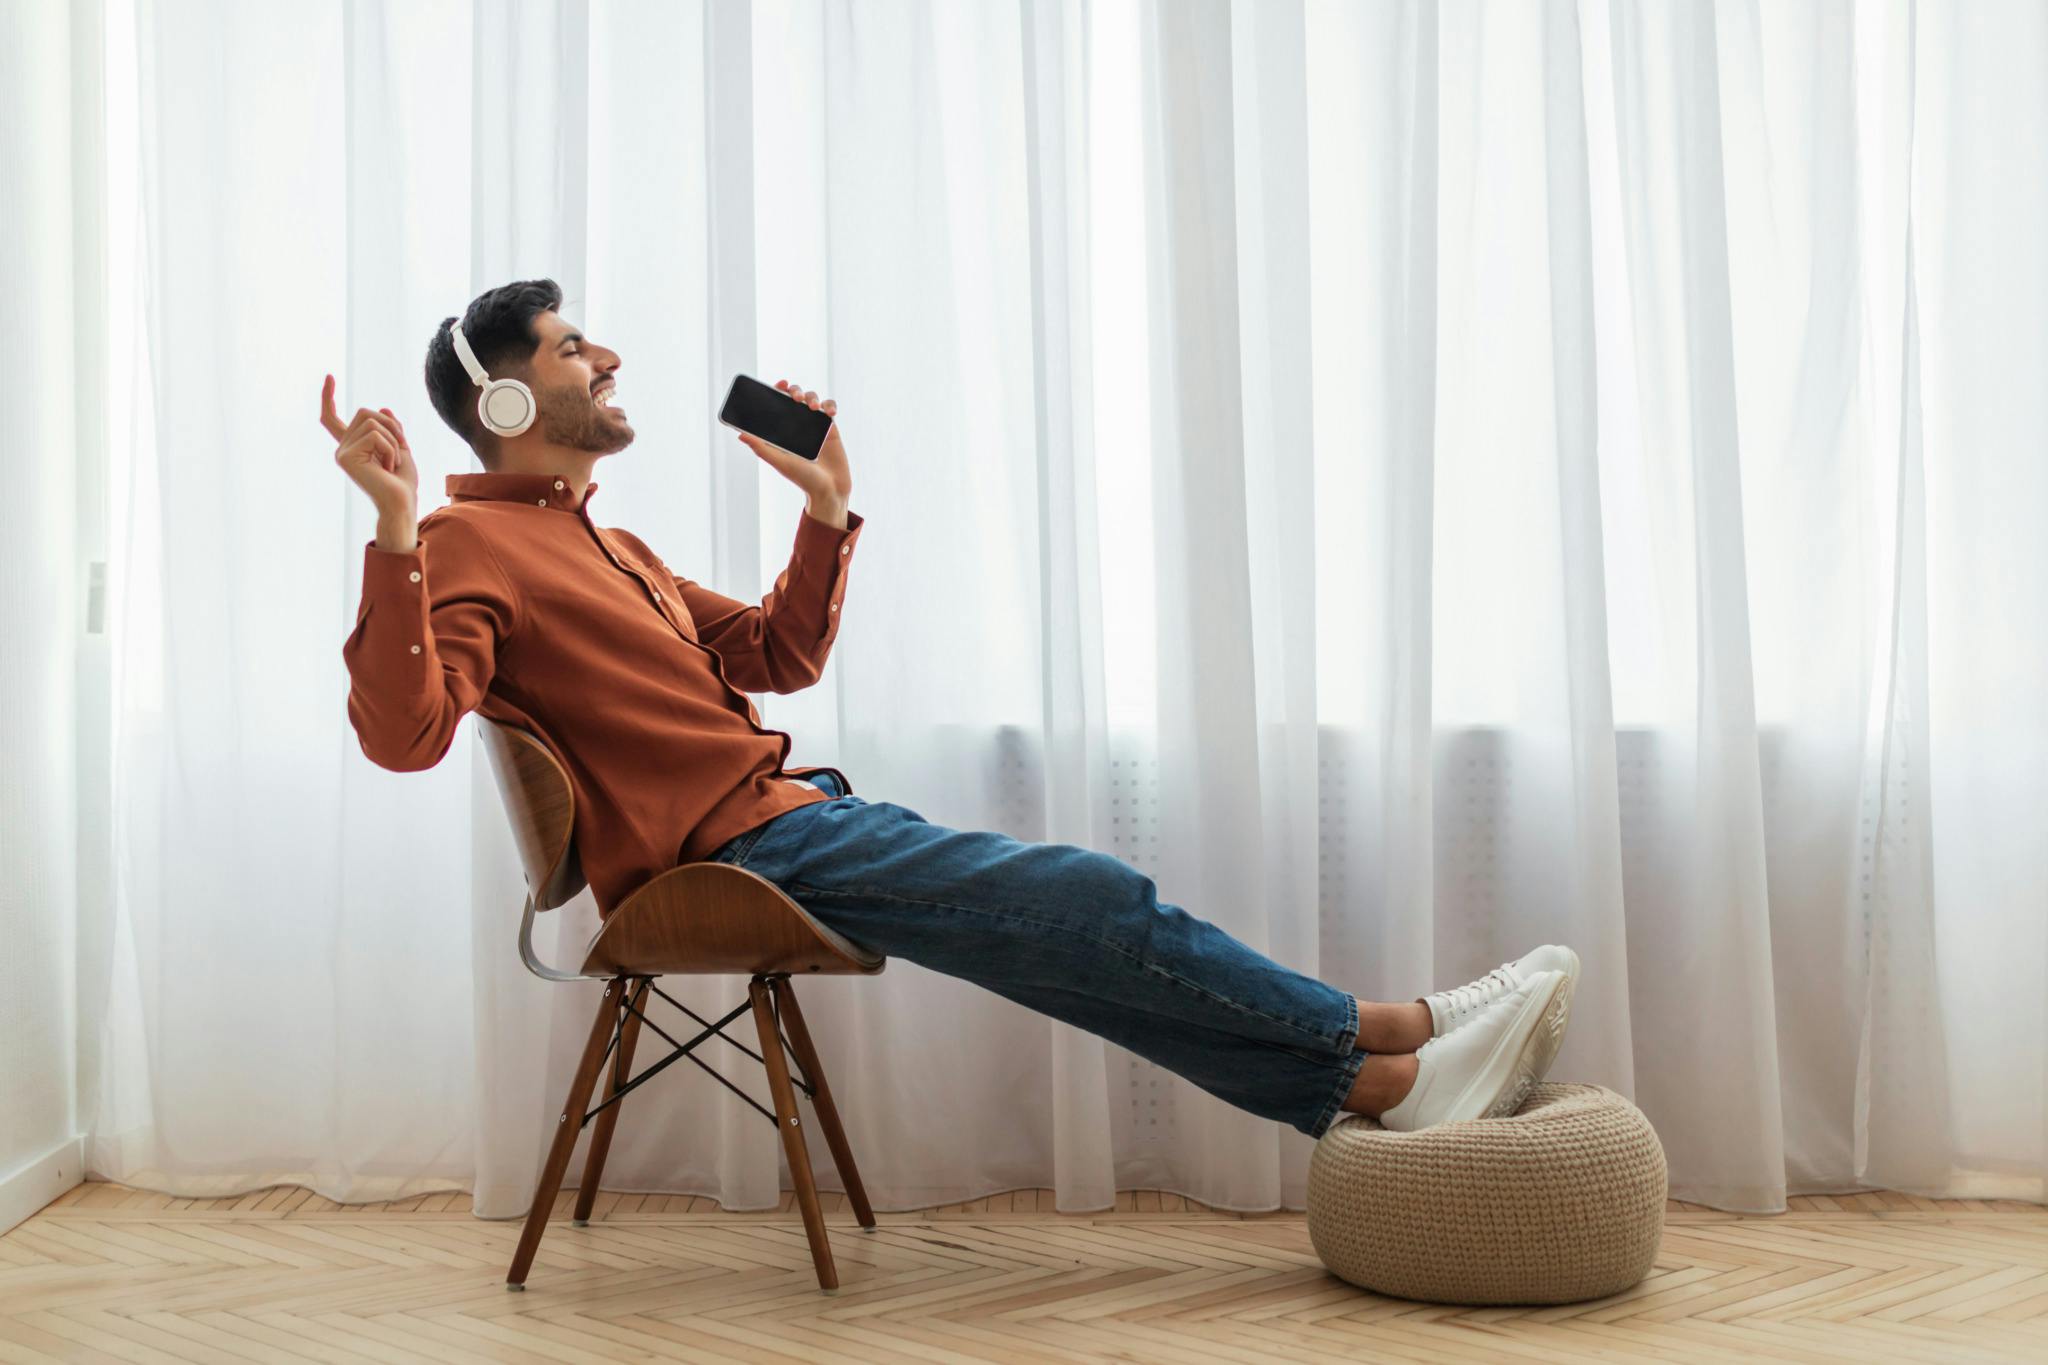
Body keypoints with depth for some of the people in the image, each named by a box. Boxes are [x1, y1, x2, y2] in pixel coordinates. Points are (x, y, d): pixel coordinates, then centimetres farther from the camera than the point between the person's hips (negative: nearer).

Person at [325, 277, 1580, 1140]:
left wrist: (827, 511, 14)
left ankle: (1370, 1086, -2)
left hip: (792, 814, 10)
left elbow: (775, 656, 27)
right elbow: (404, 730, -23)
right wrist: (394, 535, -36)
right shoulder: (472, 545, -6)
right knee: (1086, 902, -14)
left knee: (1087, 929, -1)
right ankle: (1389, 1034, -4)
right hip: (735, 849, -10)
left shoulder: (598, 541, 23)